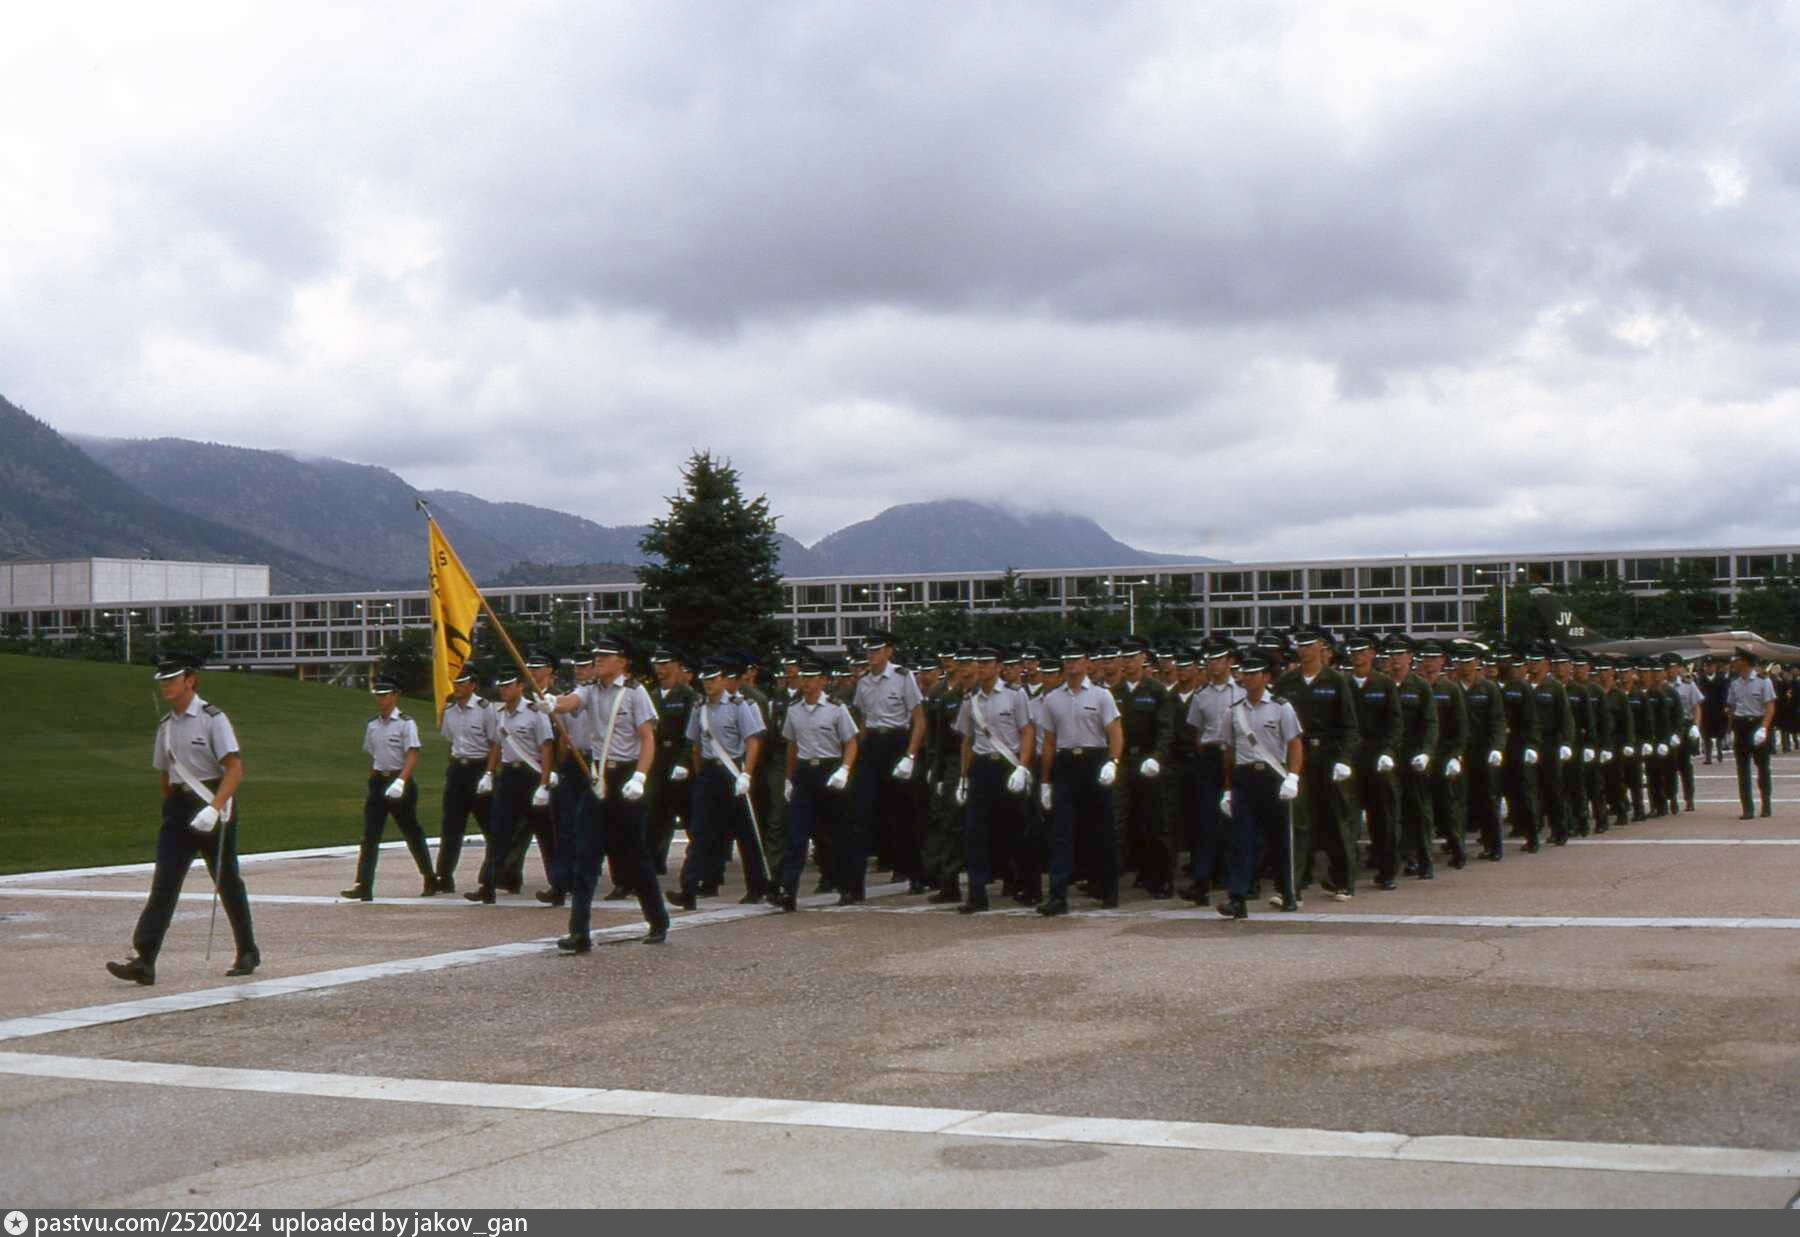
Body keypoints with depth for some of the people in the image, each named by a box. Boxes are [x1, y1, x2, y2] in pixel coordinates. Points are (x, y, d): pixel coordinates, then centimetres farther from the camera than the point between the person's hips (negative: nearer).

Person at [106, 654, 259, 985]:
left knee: (227, 883, 8)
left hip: (215, 808, -5)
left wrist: (213, 808, -28)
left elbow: (235, 769, -18)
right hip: (179, 808, 5)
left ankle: (248, 953, 25)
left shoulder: (213, 719, -11)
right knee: (163, 884, -8)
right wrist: (173, 807, 18)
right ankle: (143, 961, -15)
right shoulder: (166, 726, 9)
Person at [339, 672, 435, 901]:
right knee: (369, 836, -5)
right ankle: (363, 886, -9)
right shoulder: (372, 725, 10)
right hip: (377, 781, 5)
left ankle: (430, 879, 23)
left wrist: (400, 781, -29)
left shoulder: (406, 724, -9)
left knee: (412, 834, 7)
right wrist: (372, 784, 14)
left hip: (400, 782, -5)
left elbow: (412, 755, -17)